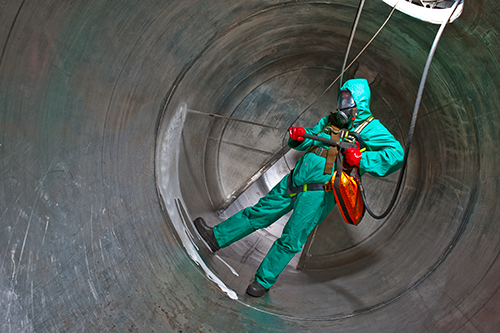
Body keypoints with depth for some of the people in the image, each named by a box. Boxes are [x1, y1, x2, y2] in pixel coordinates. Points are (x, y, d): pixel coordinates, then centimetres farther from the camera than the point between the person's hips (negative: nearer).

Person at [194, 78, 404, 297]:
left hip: (319, 191, -6)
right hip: (294, 181, 6)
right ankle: (217, 237, 23)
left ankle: (264, 281, 10)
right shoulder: (330, 121, 17)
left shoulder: (371, 129, -2)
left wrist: (362, 160, -23)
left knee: (291, 240, -4)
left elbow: (396, 154, -13)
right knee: (260, 212, 12)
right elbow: (308, 141, 24)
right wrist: (299, 135, 1)